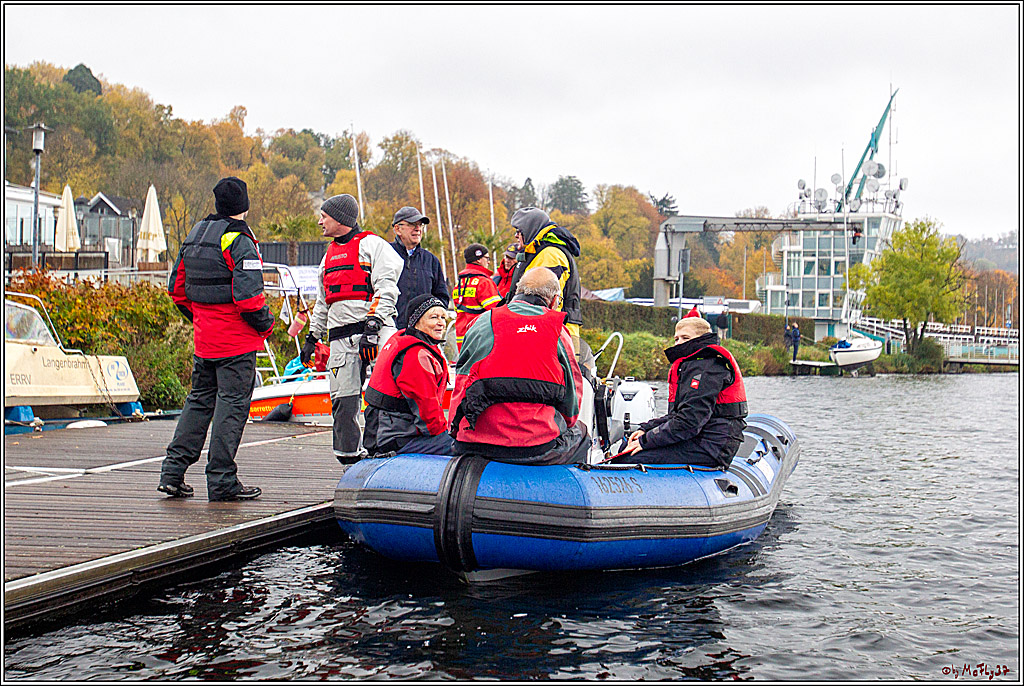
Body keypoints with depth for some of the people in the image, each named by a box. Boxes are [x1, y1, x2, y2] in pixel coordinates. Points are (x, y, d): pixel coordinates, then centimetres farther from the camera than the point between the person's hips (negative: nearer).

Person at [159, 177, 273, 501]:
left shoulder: (194, 236, 11)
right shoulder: (239, 241, -14)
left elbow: (177, 288, 15)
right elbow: (248, 294, -23)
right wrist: (266, 324, -8)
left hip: (203, 338, 8)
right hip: (236, 340, -7)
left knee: (199, 400, 16)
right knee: (232, 404, -2)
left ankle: (172, 471, 14)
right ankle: (222, 481, 0)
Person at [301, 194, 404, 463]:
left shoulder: (372, 244, 2)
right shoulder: (329, 254, 25)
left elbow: (386, 289, -8)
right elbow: (322, 302, 31)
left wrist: (372, 324, -18)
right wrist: (312, 337, 27)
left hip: (375, 331, -6)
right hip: (341, 337, 6)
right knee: (343, 401, 0)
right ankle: (349, 457, 7)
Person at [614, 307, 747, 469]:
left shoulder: (706, 367, -14)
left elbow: (690, 421, -22)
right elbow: (675, 416, 21)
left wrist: (646, 441, -17)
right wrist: (645, 430, 5)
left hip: (711, 448, -11)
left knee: (630, 460, -20)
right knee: (626, 447, 9)